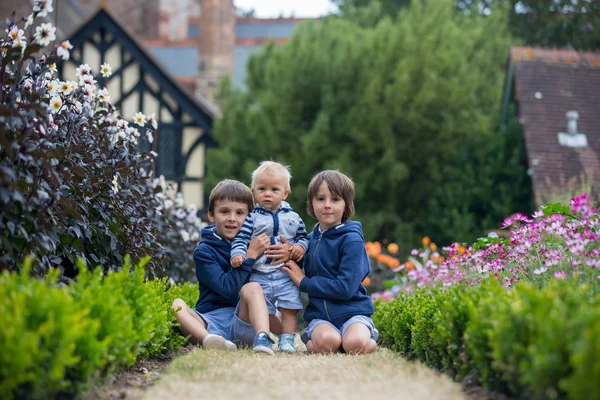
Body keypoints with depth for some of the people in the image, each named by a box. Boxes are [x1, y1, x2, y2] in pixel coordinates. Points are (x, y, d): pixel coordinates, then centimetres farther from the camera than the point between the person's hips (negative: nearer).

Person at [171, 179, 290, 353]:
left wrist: (289, 252, -9)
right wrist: (250, 255, -16)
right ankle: (210, 340, -57)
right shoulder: (204, 251, 0)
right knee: (176, 305, -28)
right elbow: (228, 288, -13)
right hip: (210, 322, -1)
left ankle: (262, 339, -49)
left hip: (243, 322, 1)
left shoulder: (253, 242, 9)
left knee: (252, 288, -25)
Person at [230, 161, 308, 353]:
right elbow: (240, 238, -4)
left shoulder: (292, 218, 8)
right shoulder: (252, 218, 2)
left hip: (286, 274, 1)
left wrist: (300, 246, -5)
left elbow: (303, 237, 16)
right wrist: (238, 254, -21)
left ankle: (287, 340, 4)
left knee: (289, 308, -2)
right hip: (259, 274, -1)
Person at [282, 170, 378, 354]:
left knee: (355, 344, -34)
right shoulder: (310, 240, 10)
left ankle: (370, 337, 0)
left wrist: (303, 282, -10)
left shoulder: (351, 240, -8)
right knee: (325, 342, -33)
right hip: (320, 316, 2)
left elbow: (346, 287, -16)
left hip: (352, 312, -2)